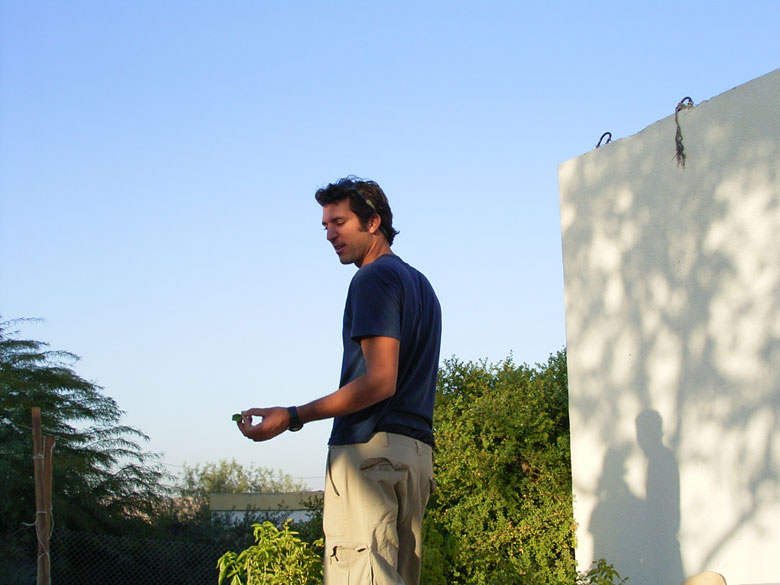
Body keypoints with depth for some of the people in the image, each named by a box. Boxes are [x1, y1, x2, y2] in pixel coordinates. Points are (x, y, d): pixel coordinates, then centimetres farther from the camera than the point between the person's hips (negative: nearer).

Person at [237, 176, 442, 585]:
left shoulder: (373, 279, -6)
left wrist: (293, 417, -17)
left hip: (370, 448, -10)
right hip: (416, 453, 10)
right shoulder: (420, 284, 24)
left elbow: (380, 381, -17)